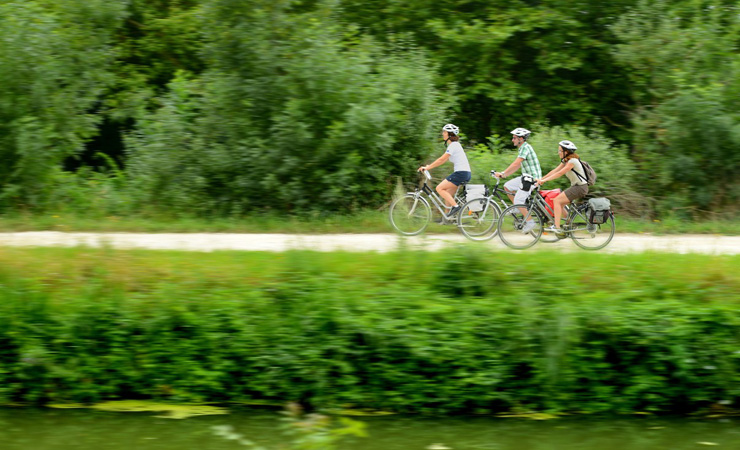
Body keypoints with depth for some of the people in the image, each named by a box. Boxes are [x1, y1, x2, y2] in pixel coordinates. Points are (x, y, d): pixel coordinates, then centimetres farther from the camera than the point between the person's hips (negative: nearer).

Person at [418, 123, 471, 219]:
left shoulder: (454, 145, -12)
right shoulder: (453, 145, 19)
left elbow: (442, 159, -16)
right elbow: (444, 160, 21)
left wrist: (427, 167, -13)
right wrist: (430, 166, 14)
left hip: (461, 173, -10)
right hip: (465, 173, 10)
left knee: (439, 188, -11)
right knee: (447, 194, 13)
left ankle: (455, 206, -13)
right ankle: (447, 217, 16)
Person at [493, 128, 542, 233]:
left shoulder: (525, 148, -17)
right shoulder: (523, 148, 15)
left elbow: (516, 164, -24)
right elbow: (517, 165, 18)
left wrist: (502, 174, -23)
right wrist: (504, 174, 13)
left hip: (531, 179, -10)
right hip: (526, 177, 10)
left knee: (518, 201, -9)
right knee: (507, 187, 12)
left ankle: (530, 222, 0)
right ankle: (518, 209, 17)